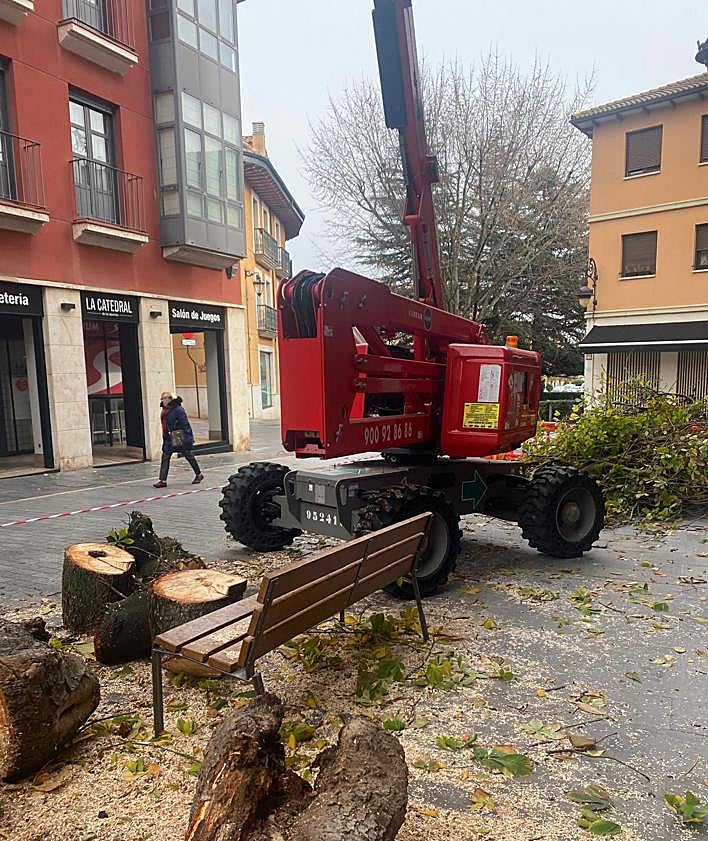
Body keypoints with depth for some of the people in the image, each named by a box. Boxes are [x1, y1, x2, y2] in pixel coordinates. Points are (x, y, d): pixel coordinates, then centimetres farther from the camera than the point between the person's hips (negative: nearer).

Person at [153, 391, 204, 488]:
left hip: (180, 437, -8)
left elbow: (185, 424, -18)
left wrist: (187, 438, -21)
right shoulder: (164, 410, 9)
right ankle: (162, 480, 0)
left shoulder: (178, 409, -16)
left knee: (188, 455, 7)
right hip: (169, 438, 8)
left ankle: (198, 474, 24)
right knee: (165, 457, -1)